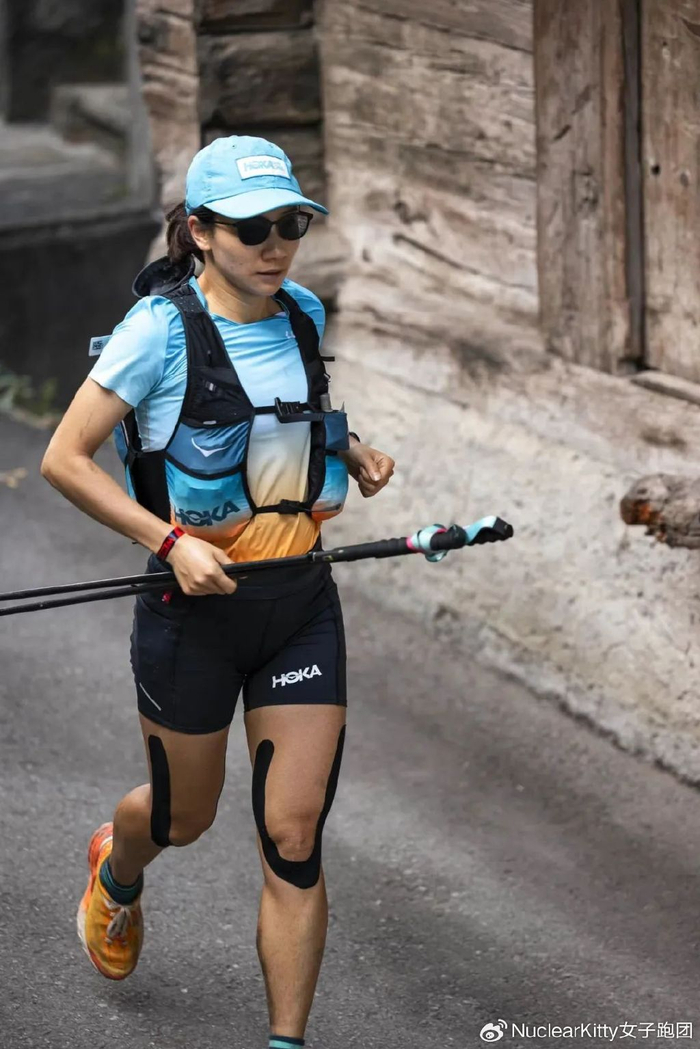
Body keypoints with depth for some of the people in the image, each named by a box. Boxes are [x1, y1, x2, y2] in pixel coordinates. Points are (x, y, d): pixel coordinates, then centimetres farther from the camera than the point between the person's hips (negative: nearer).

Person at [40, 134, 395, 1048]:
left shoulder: (304, 316, 3)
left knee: (294, 838, -3)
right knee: (185, 816, 17)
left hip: (302, 604, 3)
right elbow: (65, 459, -14)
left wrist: (352, 453, 5)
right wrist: (170, 541, -22)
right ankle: (115, 869, 54)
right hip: (198, 603, -3)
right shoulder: (162, 328, -14)